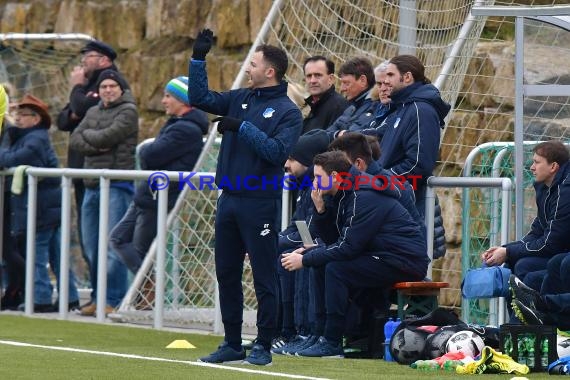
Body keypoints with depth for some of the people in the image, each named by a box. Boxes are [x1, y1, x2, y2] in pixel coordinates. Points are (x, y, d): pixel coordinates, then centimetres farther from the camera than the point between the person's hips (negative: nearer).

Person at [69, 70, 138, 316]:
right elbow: (75, 140, 8)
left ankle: (114, 300, -8)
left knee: (114, 245, -10)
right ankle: (97, 298, 16)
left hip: (117, 186, -7)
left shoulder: (128, 111, -1)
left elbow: (108, 136, -13)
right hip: (92, 185, 7)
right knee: (92, 247, 9)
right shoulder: (93, 112, 20)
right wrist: (96, 146, -10)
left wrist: (87, 134, 4)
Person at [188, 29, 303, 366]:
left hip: (261, 203, -7)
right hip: (229, 199, 7)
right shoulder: (241, 99, 12)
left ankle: (263, 347, 4)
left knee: (265, 278, -1)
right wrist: (198, 58, 3)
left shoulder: (288, 111, -6)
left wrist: (242, 127, -18)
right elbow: (200, 98, 11)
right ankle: (232, 344, 18)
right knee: (227, 274, 10)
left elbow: (278, 151, -18)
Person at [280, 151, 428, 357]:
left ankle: (332, 343, -17)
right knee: (320, 264, 7)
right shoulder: (341, 196, 10)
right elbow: (330, 239, 12)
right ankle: (323, 334, 5)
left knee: (335, 269, -22)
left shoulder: (364, 197, -20)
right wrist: (320, 209, -3)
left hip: (405, 262, -10)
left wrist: (305, 260, -17)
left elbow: (348, 247, -23)